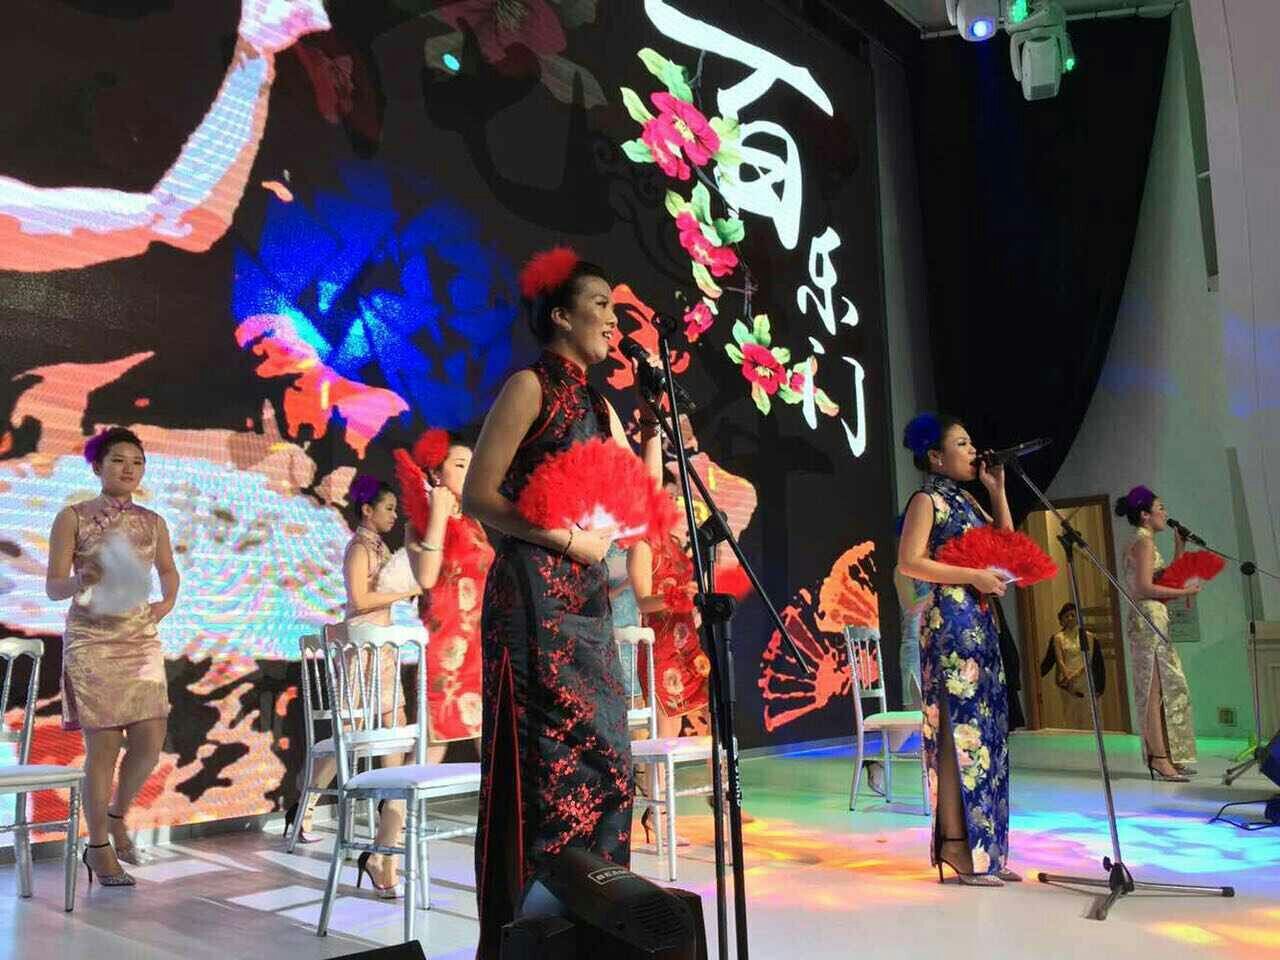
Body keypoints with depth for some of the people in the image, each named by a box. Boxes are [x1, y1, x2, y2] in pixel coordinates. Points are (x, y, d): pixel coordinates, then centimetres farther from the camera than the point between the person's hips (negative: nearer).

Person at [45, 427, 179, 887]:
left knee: (150, 743, -1)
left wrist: (168, 601, 3)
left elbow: (168, 570, 23)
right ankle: (98, 846, 14)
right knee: (104, 745, -3)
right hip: (91, 642, -4)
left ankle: (117, 815, 28)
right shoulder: (73, 517, -2)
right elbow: (52, 587, -5)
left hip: (141, 641, 4)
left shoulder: (152, 522, 8)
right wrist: (80, 582, -26)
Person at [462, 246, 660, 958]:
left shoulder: (598, 403, 16)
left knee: (602, 762, 9)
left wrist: (653, 425, 7)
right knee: (548, 764, -5)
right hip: (535, 598, -8)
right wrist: (569, 539, -15)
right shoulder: (530, 386, -6)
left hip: (589, 603, 8)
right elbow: (479, 497, -12)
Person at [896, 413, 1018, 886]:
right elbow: (909, 562, -14)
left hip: (980, 621, 9)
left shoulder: (966, 501, 20)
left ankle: (984, 847, 14)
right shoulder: (927, 500, -5)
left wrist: (997, 490, 13)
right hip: (950, 620, -9)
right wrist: (972, 577, -17)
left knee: (986, 728, 8)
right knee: (961, 728, -9)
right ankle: (957, 845, -5)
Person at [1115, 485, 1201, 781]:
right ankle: (1160, 757, -9)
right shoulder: (1143, 541, -10)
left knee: (1168, 687, 11)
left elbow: (1166, 580, 20)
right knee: (1157, 688, -9)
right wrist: (1184, 592, -12)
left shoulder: (1144, 542, 20)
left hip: (1154, 619, 10)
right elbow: (1145, 587, -19)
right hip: (1148, 618, -10)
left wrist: (1179, 549, 19)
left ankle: (1165, 755, 15)